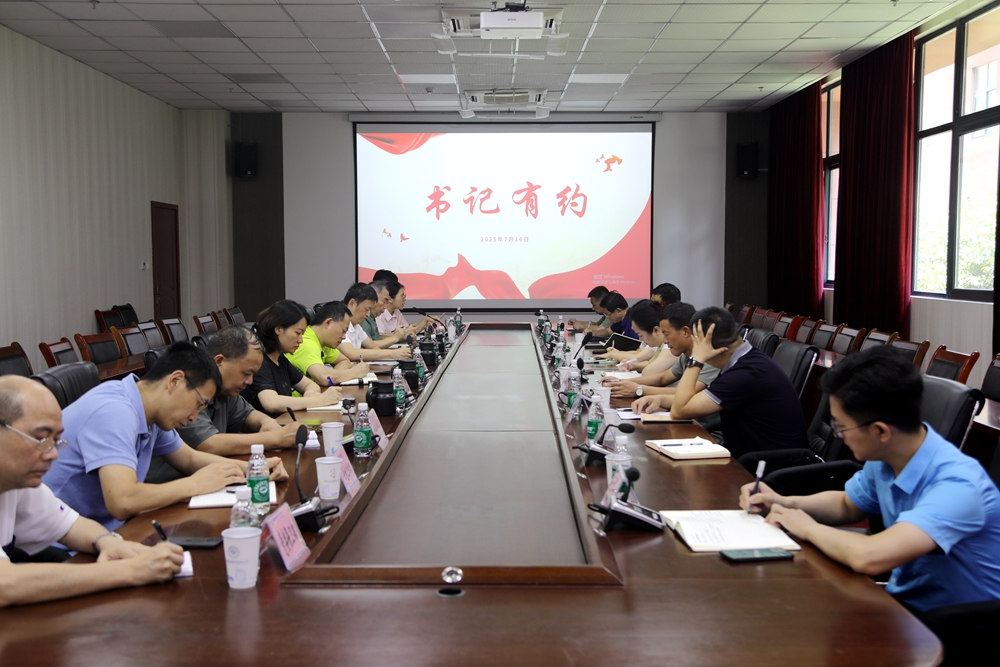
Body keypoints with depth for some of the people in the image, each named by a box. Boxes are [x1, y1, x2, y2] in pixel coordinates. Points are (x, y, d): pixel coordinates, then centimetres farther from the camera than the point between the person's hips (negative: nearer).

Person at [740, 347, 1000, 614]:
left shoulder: (956, 484, -30)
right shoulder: (883, 460, -5)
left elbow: (869, 557, -43)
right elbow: (846, 505, 16)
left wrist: (808, 527, -23)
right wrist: (784, 503, -1)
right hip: (901, 600, 7)